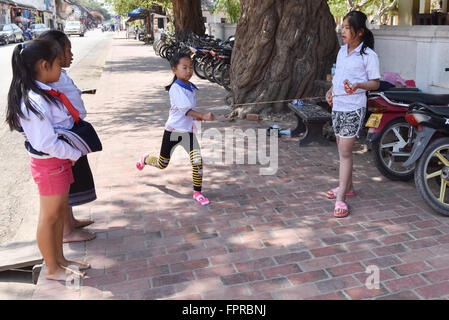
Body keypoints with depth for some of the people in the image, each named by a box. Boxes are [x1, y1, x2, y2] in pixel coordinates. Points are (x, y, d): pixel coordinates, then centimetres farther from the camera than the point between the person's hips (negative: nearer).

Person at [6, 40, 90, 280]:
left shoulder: (44, 92, 5)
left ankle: (59, 260, 36)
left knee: (60, 210, 19)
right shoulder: (34, 102, -25)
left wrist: (71, 154, 3)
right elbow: (47, 143, -25)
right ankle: (52, 269, 25)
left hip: (60, 160, 9)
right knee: (49, 216, 7)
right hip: (48, 164, -9)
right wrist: (75, 154, -12)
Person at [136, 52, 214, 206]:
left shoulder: (190, 86, 5)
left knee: (197, 161, -10)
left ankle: (197, 193, 5)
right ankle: (145, 159, 46)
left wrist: (197, 118, 11)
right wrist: (203, 116, -41)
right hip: (173, 131, -5)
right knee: (162, 164, 12)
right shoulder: (175, 88, -19)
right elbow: (185, 110, -31)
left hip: (188, 131, 5)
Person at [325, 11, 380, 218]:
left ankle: (340, 198, -5)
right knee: (342, 150, 15)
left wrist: (359, 85, -27)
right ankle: (348, 187, 31)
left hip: (354, 109, -7)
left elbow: (375, 83, -8)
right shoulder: (342, 51, 12)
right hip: (338, 106, 7)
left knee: (345, 152, -9)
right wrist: (330, 91, 5)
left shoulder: (368, 55, -10)